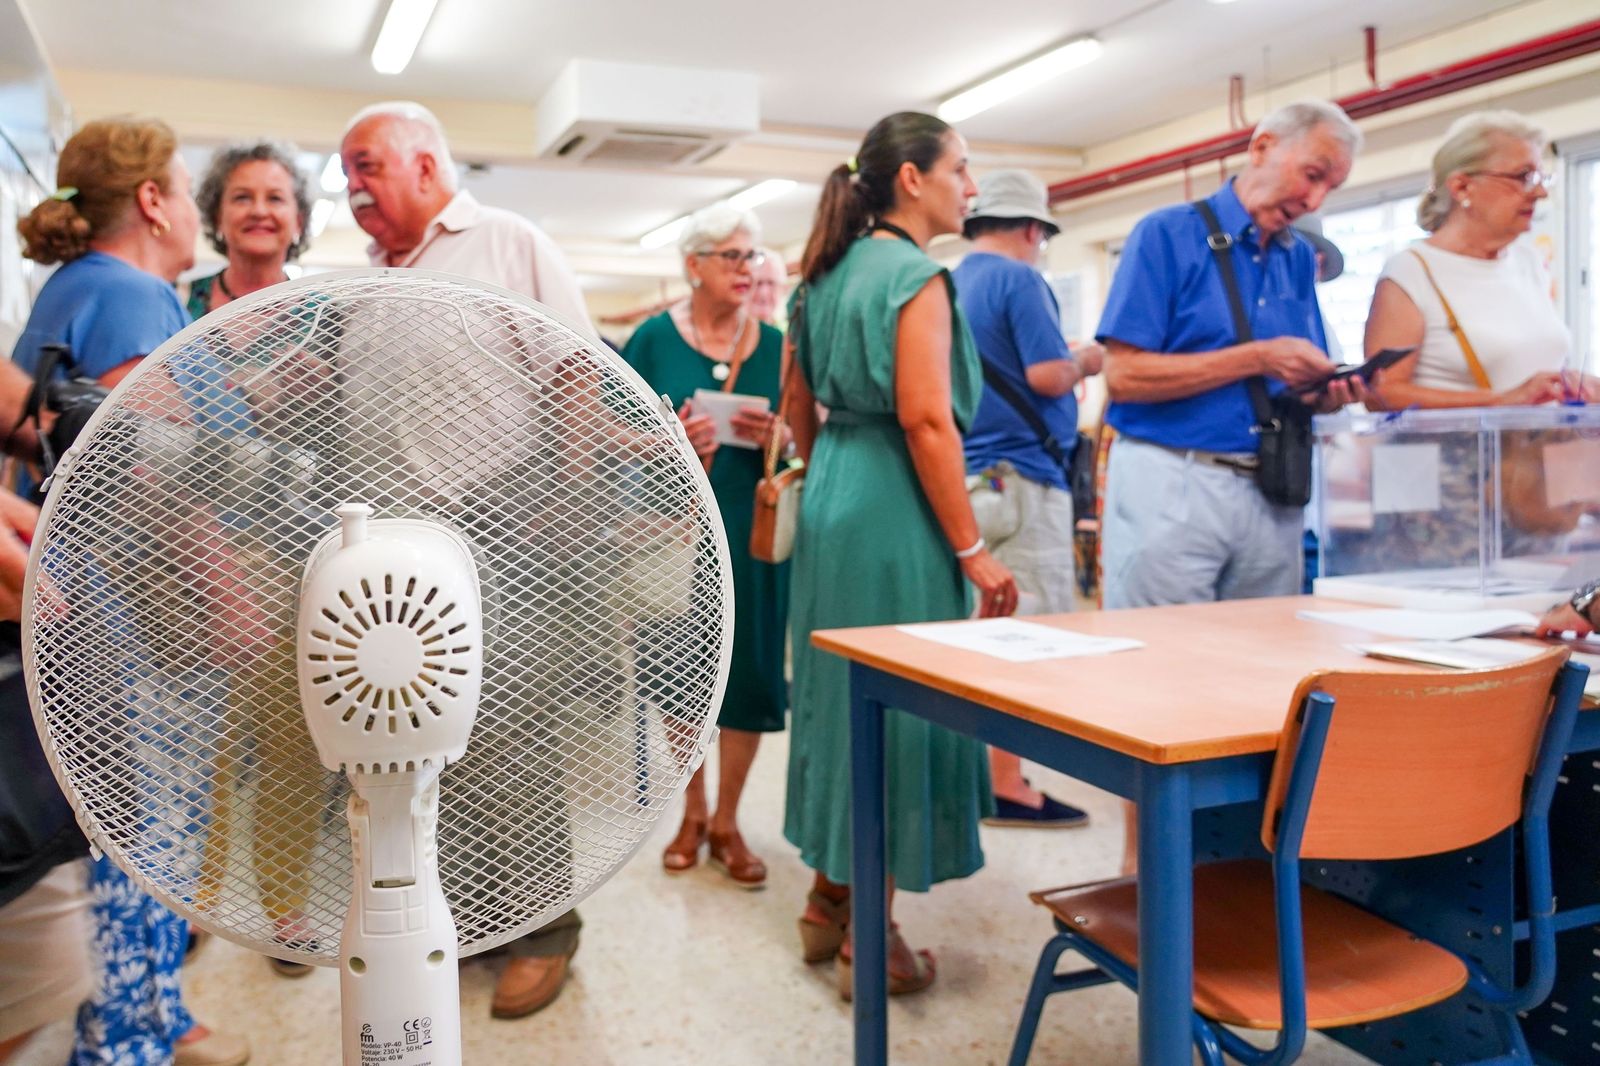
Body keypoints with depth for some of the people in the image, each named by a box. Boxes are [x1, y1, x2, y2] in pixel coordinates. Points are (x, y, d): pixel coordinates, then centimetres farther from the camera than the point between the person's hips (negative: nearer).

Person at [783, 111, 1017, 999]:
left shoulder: (829, 275, 14)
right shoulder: (916, 274, -12)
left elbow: (799, 412, 17)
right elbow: (925, 419, -20)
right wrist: (972, 549, -18)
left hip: (832, 502, 9)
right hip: (895, 510, -9)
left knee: (842, 693, 15)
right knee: (895, 703, -1)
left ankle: (828, 903, 28)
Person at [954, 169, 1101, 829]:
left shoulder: (950, 285, 16)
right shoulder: (1020, 280, -9)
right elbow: (1048, 375, -18)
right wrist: (1086, 361, 2)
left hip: (967, 472, 9)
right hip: (1019, 473, -9)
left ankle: (980, 768, 23)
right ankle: (1007, 785, 0)